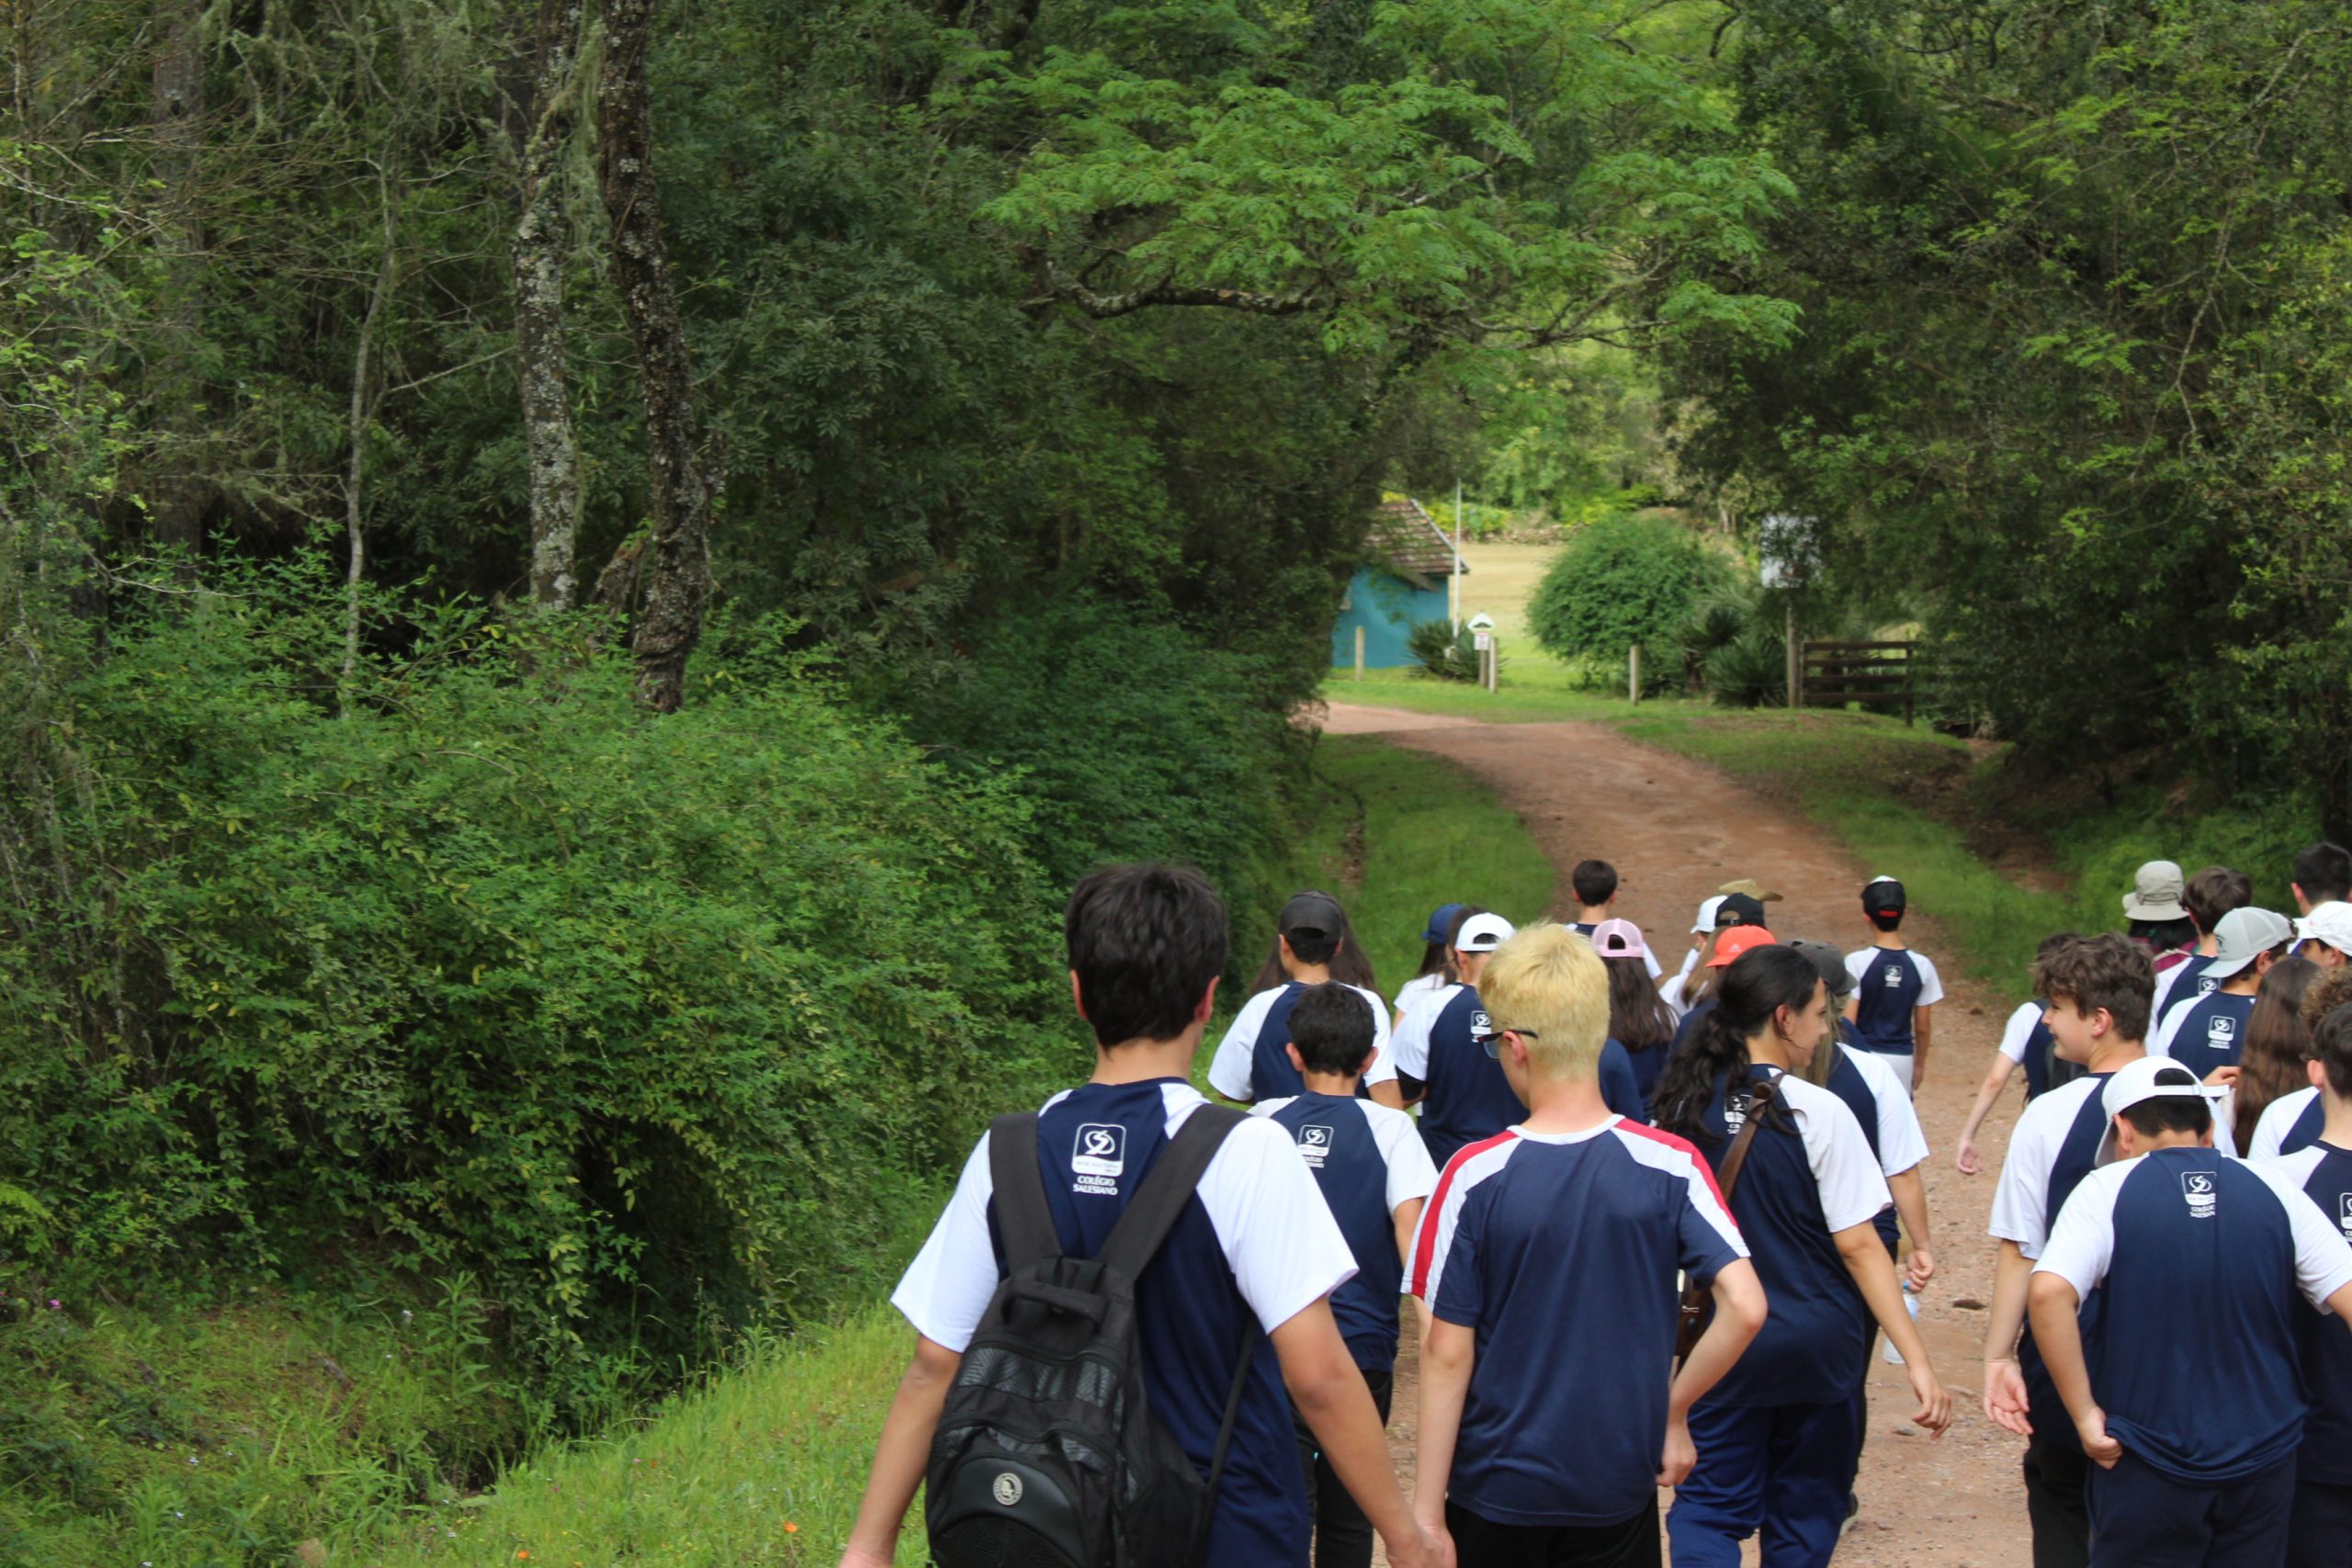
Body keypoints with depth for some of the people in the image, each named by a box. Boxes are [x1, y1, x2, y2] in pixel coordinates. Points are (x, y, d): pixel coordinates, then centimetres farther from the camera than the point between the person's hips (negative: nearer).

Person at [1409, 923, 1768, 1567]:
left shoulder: (1475, 1177, -13)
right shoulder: (1670, 1166, -9)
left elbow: (1447, 1353, -10)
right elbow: (1745, 1307, -16)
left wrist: (1425, 1511, -5)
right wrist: (1673, 1408, 0)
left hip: (1496, 1489, -1)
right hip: (1618, 1488, 1)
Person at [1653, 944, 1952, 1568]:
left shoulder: (1684, 1107, -3)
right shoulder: (1818, 1112, -14)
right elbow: (1858, 1245, -16)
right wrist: (1918, 1361, -14)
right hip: (1814, 1345, -2)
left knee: (1709, 1506, 6)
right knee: (1803, 1515, 14)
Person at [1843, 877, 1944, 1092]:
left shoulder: (1857, 962, -13)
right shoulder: (1921, 966, -4)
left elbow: (1848, 1023, -12)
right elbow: (1922, 1028, 3)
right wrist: (1919, 1064, 18)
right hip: (1902, 1059, 3)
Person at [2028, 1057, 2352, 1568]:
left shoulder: (2109, 1190, -8)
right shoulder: (2274, 1189, 0)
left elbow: (2049, 1293, -23)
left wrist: (2084, 1412, -14)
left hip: (2149, 1470, -3)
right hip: (2265, 1465, 3)